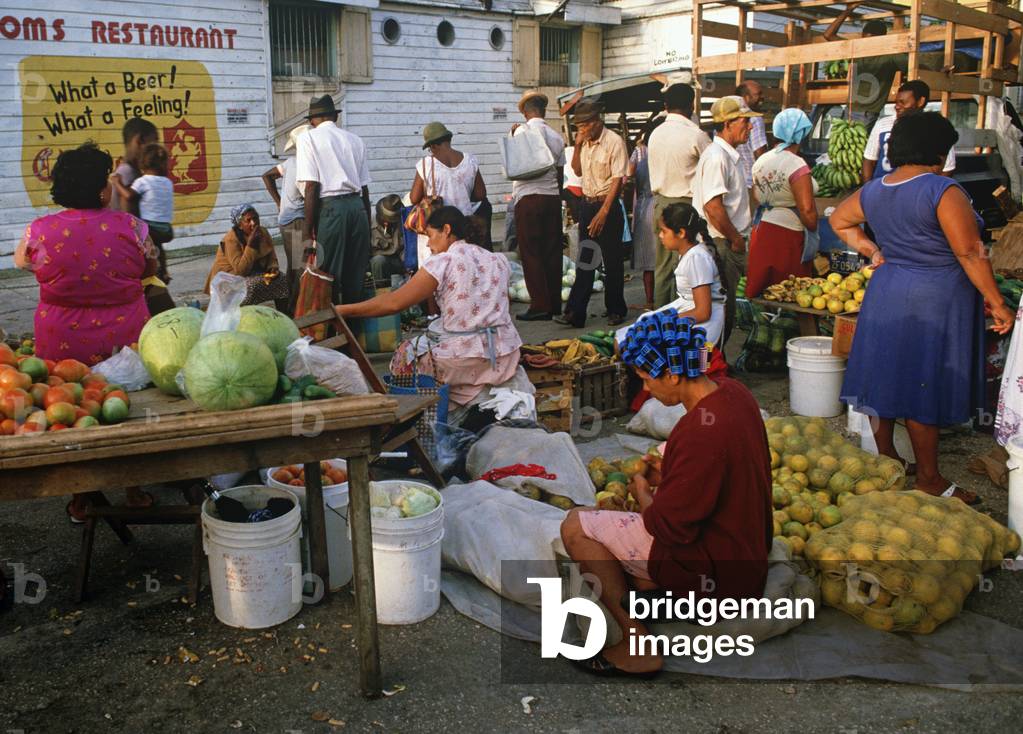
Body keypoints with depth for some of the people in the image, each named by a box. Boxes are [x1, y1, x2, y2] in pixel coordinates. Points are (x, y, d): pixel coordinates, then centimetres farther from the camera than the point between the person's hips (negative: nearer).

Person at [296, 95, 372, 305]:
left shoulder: (308, 138, 2)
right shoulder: (355, 140, 16)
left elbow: (311, 186, -7)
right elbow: (365, 187, 12)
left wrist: (308, 228, -5)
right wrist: (367, 223, 19)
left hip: (330, 207, -5)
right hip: (358, 207, 5)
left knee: (328, 275, 2)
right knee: (356, 276, 11)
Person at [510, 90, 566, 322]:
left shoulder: (523, 130, -6)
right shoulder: (556, 137, 11)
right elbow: (560, 174, 15)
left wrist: (513, 136, -4)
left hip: (528, 198, -5)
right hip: (552, 197, 5)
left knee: (530, 253, -2)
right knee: (552, 252, 8)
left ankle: (540, 306, -5)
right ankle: (554, 305, 11)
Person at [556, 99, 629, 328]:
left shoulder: (614, 142, -13)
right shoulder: (584, 142, 8)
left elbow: (618, 179, -16)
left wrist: (603, 212, -21)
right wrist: (577, 145, 1)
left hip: (608, 206, -6)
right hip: (586, 204, 6)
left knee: (612, 261, 3)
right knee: (584, 260, 5)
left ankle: (615, 311, 16)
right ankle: (575, 313, 4)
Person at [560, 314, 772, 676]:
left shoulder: (701, 431, -31)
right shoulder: (732, 392, -2)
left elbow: (671, 528, -24)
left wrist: (643, 493, -5)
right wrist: (666, 477, 6)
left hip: (717, 573, -10)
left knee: (576, 526, -7)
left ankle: (637, 647, 0)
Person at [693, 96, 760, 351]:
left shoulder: (728, 155, 17)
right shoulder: (716, 157, -17)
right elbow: (713, 207, -24)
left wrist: (739, 238, 17)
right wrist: (736, 239, -15)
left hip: (731, 245, 10)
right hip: (721, 244, -10)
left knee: (724, 308, 14)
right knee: (722, 309, -5)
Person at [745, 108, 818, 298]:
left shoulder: (760, 161, 8)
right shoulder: (797, 165, -15)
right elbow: (807, 209, -19)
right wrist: (813, 233, -5)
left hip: (761, 231, 7)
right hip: (788, 234, -7)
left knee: (759, 288, 11)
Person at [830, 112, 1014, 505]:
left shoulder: (873, 190, 3)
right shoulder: (943, 191, -18)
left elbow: (839, 220, 21)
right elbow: (970, 253, -19)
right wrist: (996, 302, -11)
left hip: (886, 293, 7)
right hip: (935, 300, -7)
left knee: (887, 374, 15)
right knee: (925, 387, 0)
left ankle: (885, 458, 28)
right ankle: (928, 479, 11)